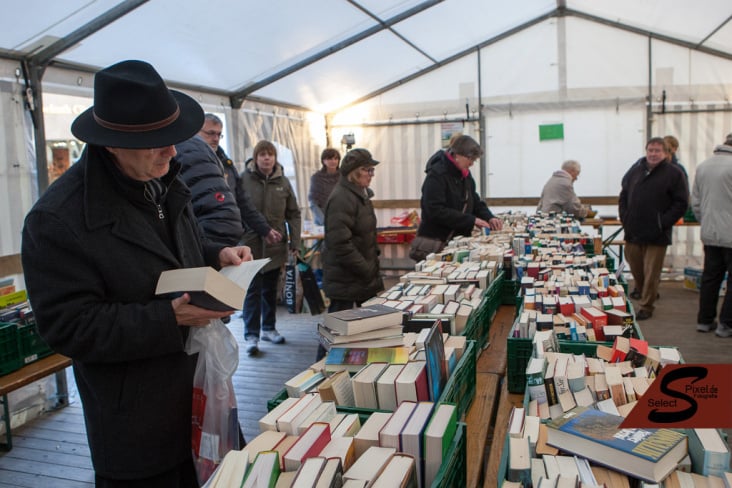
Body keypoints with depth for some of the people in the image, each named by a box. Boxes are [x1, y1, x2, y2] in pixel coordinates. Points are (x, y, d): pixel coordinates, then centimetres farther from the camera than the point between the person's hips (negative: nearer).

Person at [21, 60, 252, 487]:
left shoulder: (163, 182, 5)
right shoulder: (57, 219, -20)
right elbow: (69, 327, -20)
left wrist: (218, 256, -2)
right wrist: (170, 317, -27)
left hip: (199, 383, 7)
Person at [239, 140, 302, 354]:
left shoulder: (283, 182, 3)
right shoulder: (244, 179, -6)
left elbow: (293, 214, 5)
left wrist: (295, 244, 1)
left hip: (275, 246, 4)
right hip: (251, 244, -3)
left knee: (270, 290, 15)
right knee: (253, 291, 0)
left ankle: (268, 328, 28)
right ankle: (251, 335, 7)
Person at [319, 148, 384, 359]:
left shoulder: (360, 195, 14)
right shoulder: (342, 198, -19)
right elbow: (340, 243, -25)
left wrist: (372, 266, 13)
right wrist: (368, 271, -18)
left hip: (362, 277, 10)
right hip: (345, 279, -10)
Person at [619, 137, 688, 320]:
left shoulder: (674, 173, -4)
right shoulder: (635, 170, 10)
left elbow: (681, 203, -6)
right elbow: (623, 196, 17)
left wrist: (663, 223, -12)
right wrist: (624, 218, 5)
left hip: (656, 235, -4)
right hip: (633, 232, 5)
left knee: (651, 272, 0)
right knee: (634, 265, 17)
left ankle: (646, 306, 11)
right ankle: (641, 290, 42)